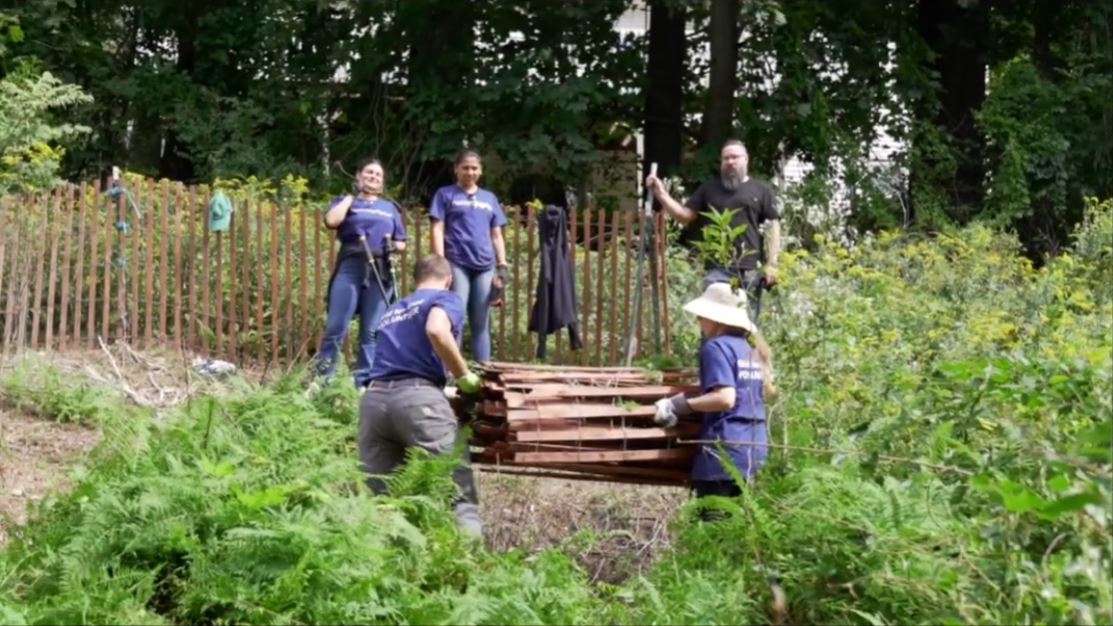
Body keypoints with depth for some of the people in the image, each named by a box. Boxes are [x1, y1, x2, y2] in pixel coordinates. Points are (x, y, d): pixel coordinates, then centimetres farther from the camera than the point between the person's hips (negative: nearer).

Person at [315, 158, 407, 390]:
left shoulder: (391, 208, 22)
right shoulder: (346, 202, 13)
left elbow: (402, 243, 21)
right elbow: (331, 221, -9)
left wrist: (394, 246, -2)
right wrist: (351, 196, 0)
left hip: (380, 272, 3)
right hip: (349, 268, -3)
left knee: (372, 332, 0)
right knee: (336, 328, -9)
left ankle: (363, 383, 3)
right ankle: (323, 380, -7)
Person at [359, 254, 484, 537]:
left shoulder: (392, 311, 33)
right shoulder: (446, 299, 12)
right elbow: (436, 331, -12)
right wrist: (464, 376, 0)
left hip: (374, 399, 6)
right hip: (417, 397, -6)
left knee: (375, 497, 10)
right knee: (460, 496, -2)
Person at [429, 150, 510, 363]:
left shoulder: (490, 199, 19)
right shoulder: (445, 195, 8)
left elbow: (497, 235, 19)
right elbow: (437, 230, 0)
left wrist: (502, 265, 8)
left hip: (485, 266, 4)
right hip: (457, 264, -4)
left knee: (481, 322, 5)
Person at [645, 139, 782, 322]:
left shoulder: (761, 189, 9)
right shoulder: (709, 189, 15)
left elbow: (773, 226, 5)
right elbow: (685, 215, 13)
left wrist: (771, 264, -4)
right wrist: (661, 194, -1)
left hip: (750, 270, -1)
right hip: (718, 269, 1)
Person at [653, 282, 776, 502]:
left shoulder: (716, 346, -9)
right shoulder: (753, 348, 15)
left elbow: (725, 398, -21)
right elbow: (768, 390, 28)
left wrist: (681, 405, -14)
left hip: (726, 448, -9)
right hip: (756, 445, 9)